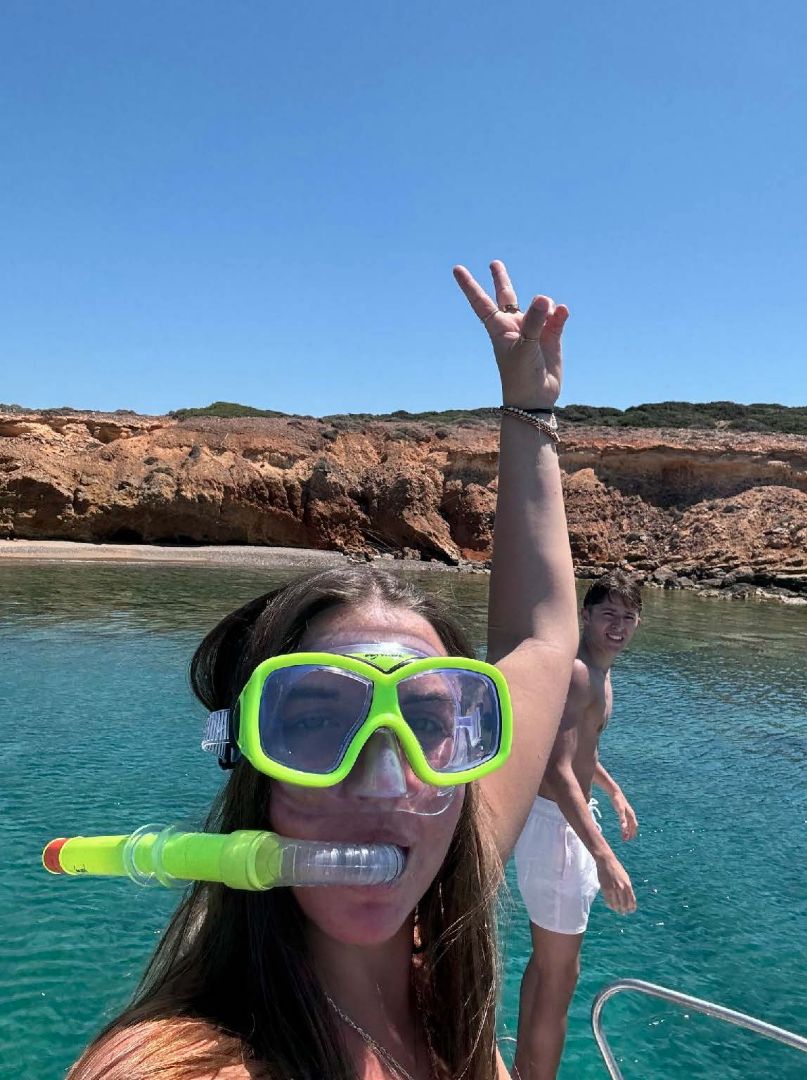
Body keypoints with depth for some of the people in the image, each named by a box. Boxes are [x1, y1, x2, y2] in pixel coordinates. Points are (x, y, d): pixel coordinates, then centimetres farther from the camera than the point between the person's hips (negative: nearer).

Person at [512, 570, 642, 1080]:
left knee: (547, 960, 24)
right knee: (560, 973, 4)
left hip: (569, 817, 11)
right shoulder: (576, 673, -24)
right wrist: (604, 856, -38)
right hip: (555, 825, -11)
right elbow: (557, 771, -33)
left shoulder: (598, 671, 9)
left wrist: (614, 792, 27)